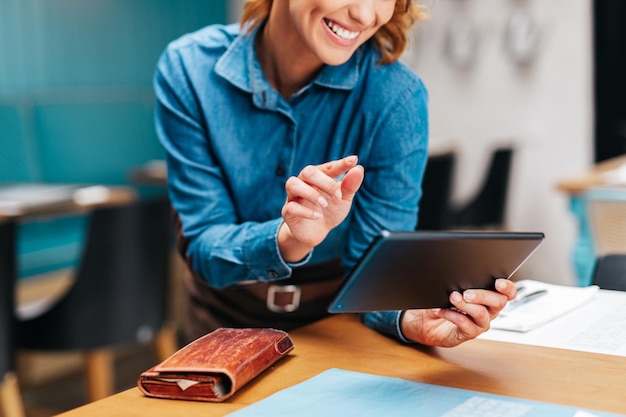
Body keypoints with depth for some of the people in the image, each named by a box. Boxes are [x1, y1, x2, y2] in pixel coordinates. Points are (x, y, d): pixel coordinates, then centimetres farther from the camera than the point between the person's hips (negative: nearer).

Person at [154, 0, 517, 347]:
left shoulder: (396, 96, -18)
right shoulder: (188, 69, -15)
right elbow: (202, 246, -15)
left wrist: (414, 317, -36)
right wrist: (289, 238, -35)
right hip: (226, 320, 2)